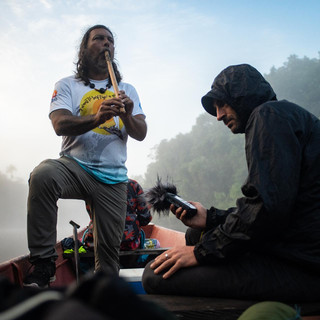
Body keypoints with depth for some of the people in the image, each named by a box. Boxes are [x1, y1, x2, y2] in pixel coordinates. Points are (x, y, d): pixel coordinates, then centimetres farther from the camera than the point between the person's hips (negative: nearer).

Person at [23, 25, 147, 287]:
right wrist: (96, 118, -27)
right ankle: (43, 263, -26)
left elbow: (141, 134, 6)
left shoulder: (128, 91, 18)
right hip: (75, 166, -2)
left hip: (113, 177, 3)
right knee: (43, 175, -34)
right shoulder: (67, 86, 10)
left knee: (109, 248, 0)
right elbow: (60, 125, -9)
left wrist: (128, 117, -17)